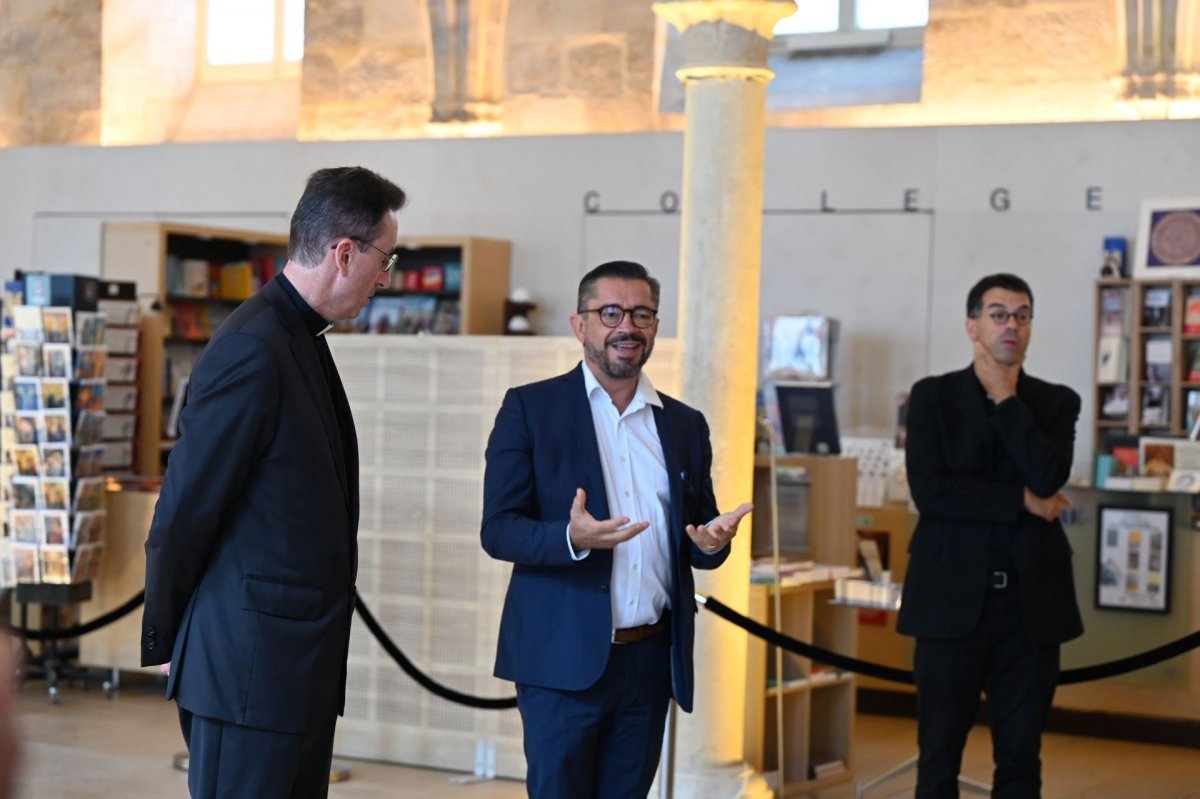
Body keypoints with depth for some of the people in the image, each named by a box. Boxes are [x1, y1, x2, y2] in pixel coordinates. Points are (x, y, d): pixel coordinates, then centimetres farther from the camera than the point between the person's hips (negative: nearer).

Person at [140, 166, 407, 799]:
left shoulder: (299, 337, 14)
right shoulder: (253, 353, -18)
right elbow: (182, 514, -15)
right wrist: (166, 644, -5)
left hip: (301, 668, 10)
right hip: (248, 671, -10)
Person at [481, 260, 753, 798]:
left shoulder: (685, 425, 12)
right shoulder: (530, 409, -1)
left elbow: (697, 547, 16)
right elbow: (497, 529, -6)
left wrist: (713, 541, -9)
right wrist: (572, 538, -25)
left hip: (651, 659, 4)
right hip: (564, 658, -4)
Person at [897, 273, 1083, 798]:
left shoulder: (1056, 403, 8)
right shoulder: (932, 396, 4)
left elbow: (1049, 477, -11)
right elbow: (929, 490, -10)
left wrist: (1005, 397, -7)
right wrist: (1021, 500, -10)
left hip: (1031, 600, 2)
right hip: (953, 597, -2)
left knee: (1021, 756, 6)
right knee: (939, 754, 2)